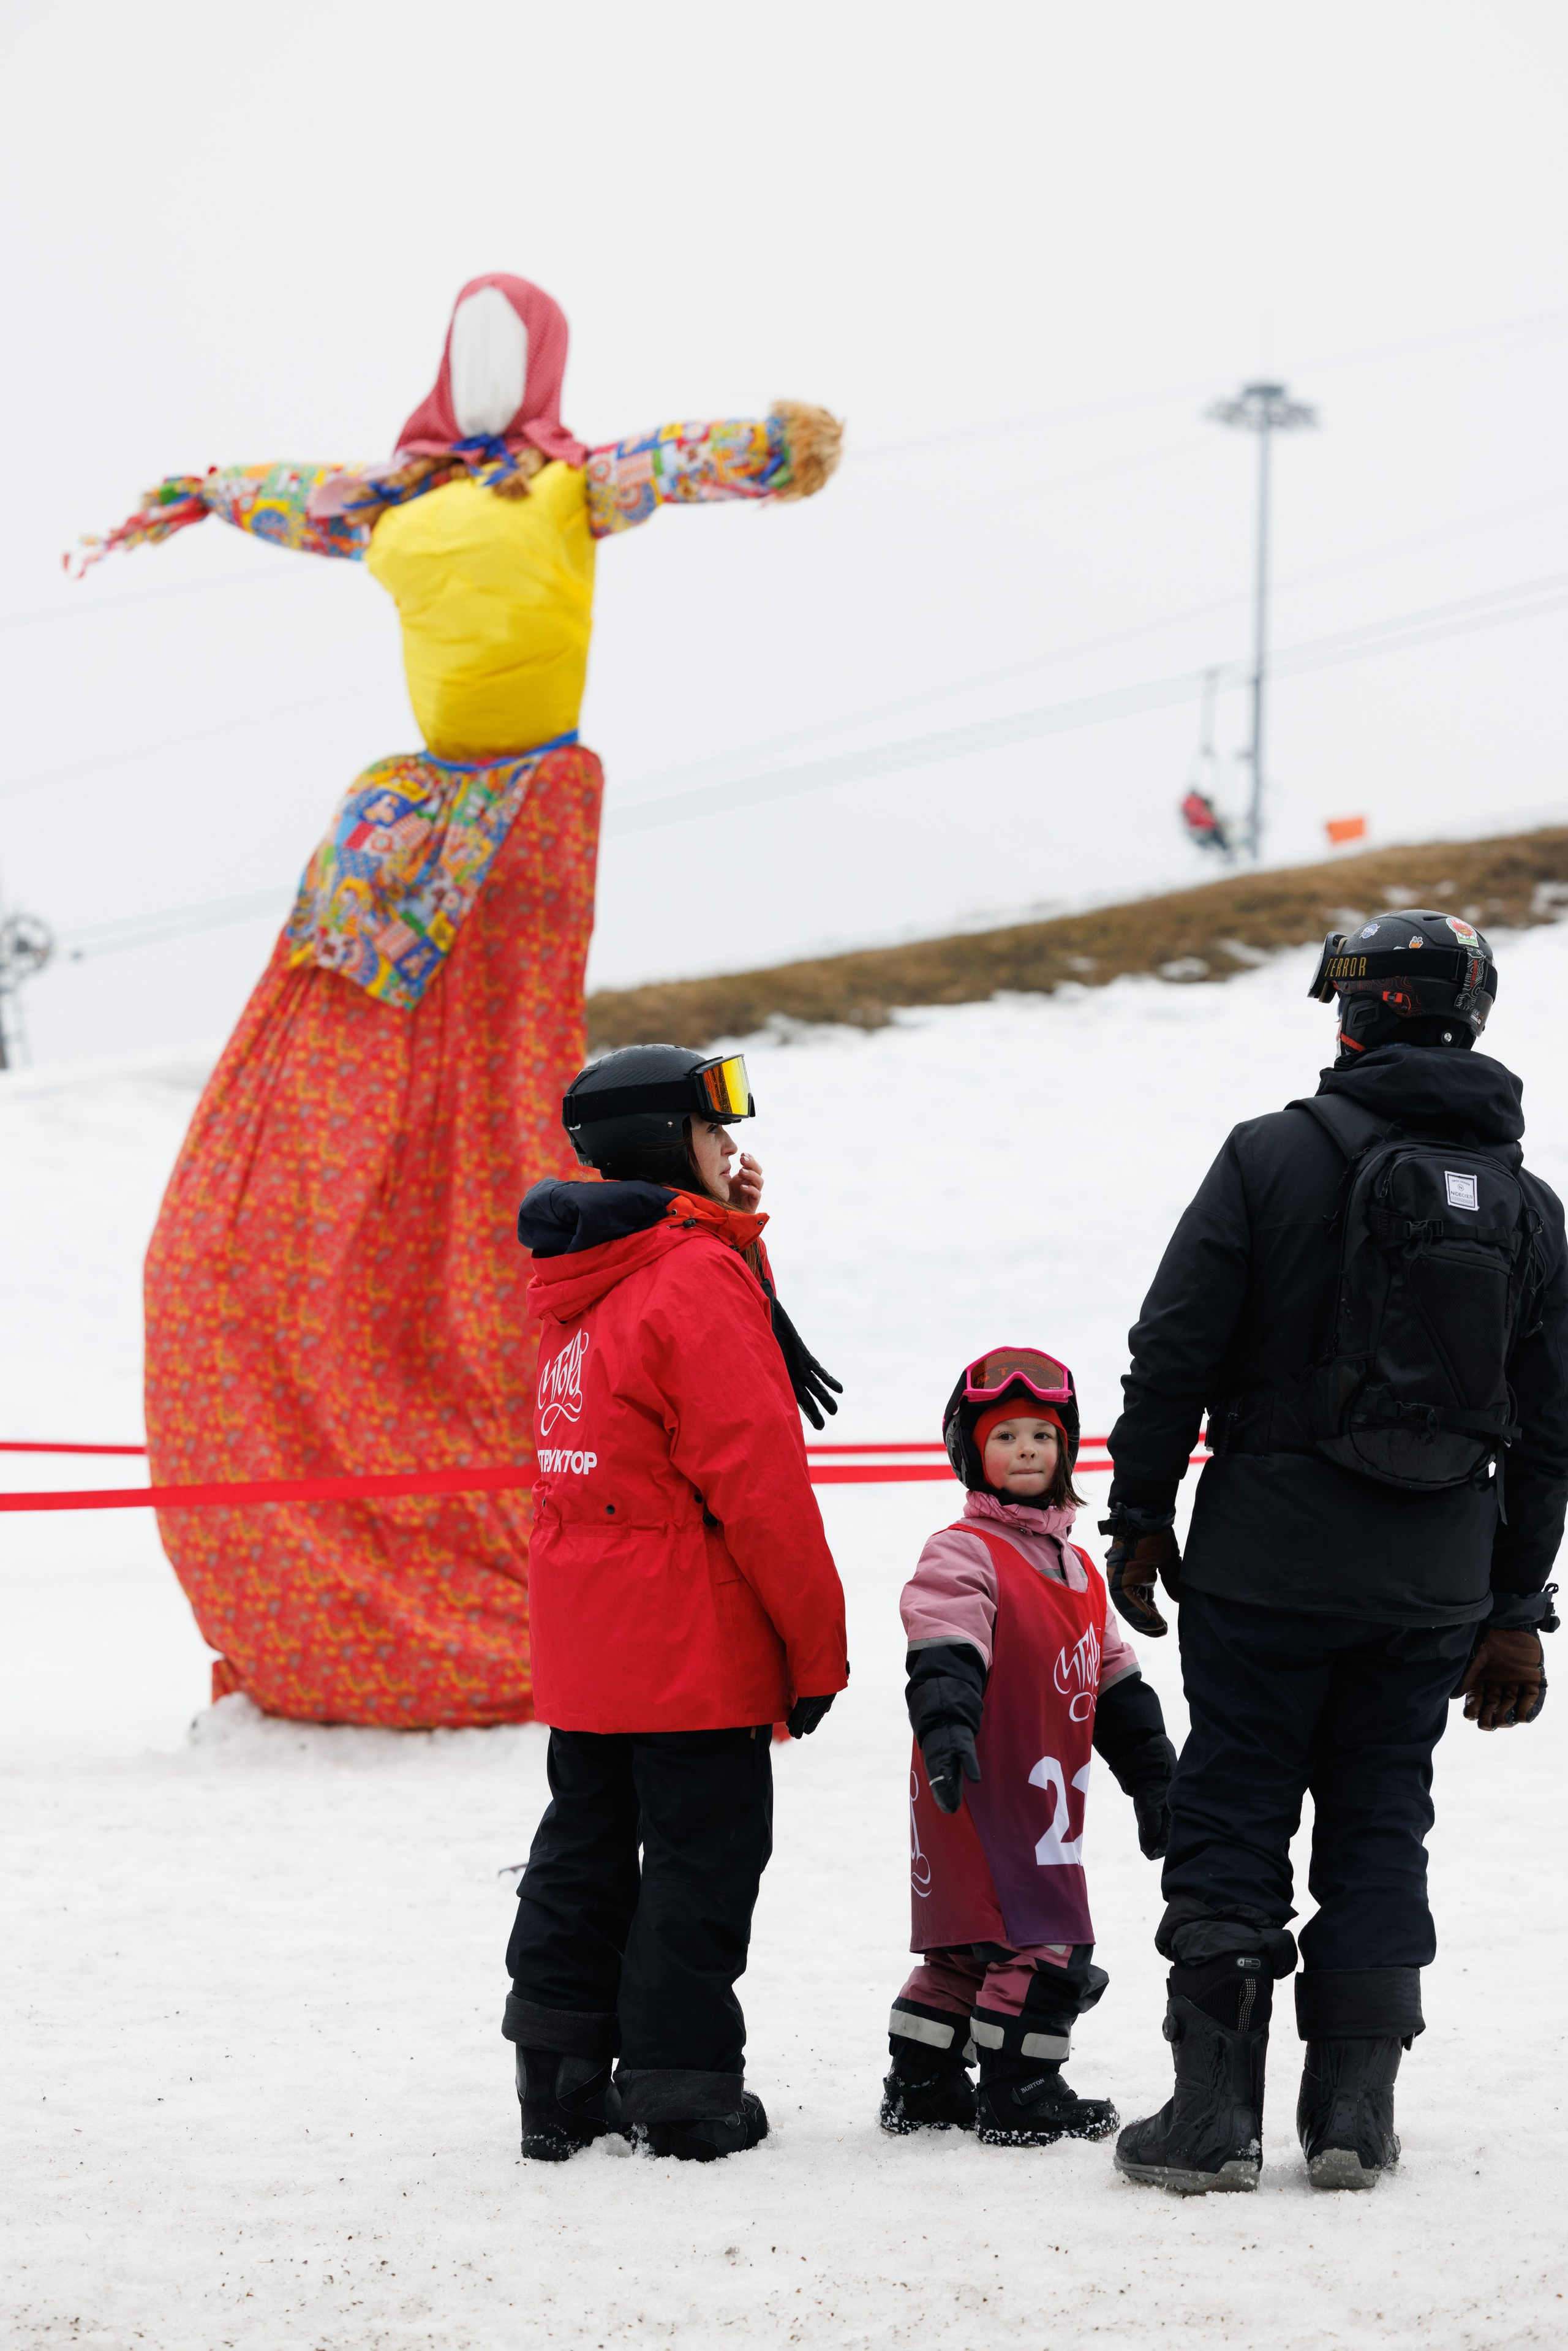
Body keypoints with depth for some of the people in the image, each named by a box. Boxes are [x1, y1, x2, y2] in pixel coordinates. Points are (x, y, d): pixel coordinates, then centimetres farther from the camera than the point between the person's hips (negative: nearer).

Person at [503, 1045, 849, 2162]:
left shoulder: (583, 1282, 11)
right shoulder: (697, 1278, -16)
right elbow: (757, 1480, -19)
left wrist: (737, 1236, 11)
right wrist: (818, 1645, -13)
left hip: (580, 1647, 9)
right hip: (691, 1651, -8)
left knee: (586, 1850, 15)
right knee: (702, 1857, 0)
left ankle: (563, 2084, 19)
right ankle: (683, 2088, 3)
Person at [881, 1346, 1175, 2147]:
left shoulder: (1074, 1567, 18)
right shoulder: (963, 1554, -9)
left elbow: (1115, 1681, 24)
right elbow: (945, 1652, -24)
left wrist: (1151, 1775, 24)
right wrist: (946, 1726, -40)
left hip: (1044, 1795, 9)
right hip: (976, 1784, -9)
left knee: (972, 1944, 14)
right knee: (1046, 1937, -11)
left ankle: (922, 2085, 23)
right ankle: (1018, 2095, -3)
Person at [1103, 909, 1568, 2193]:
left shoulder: (1275, 1156, -6)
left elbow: (1175, 1350, -8)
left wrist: (1140, 1513, 1)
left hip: (1268, 1559, -3)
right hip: (1436, 1584, 4)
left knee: (1233, 1815, 2)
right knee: (1382, 1823, 11)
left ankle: (1215, 2110, -1)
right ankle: (1356, 2110, 9)